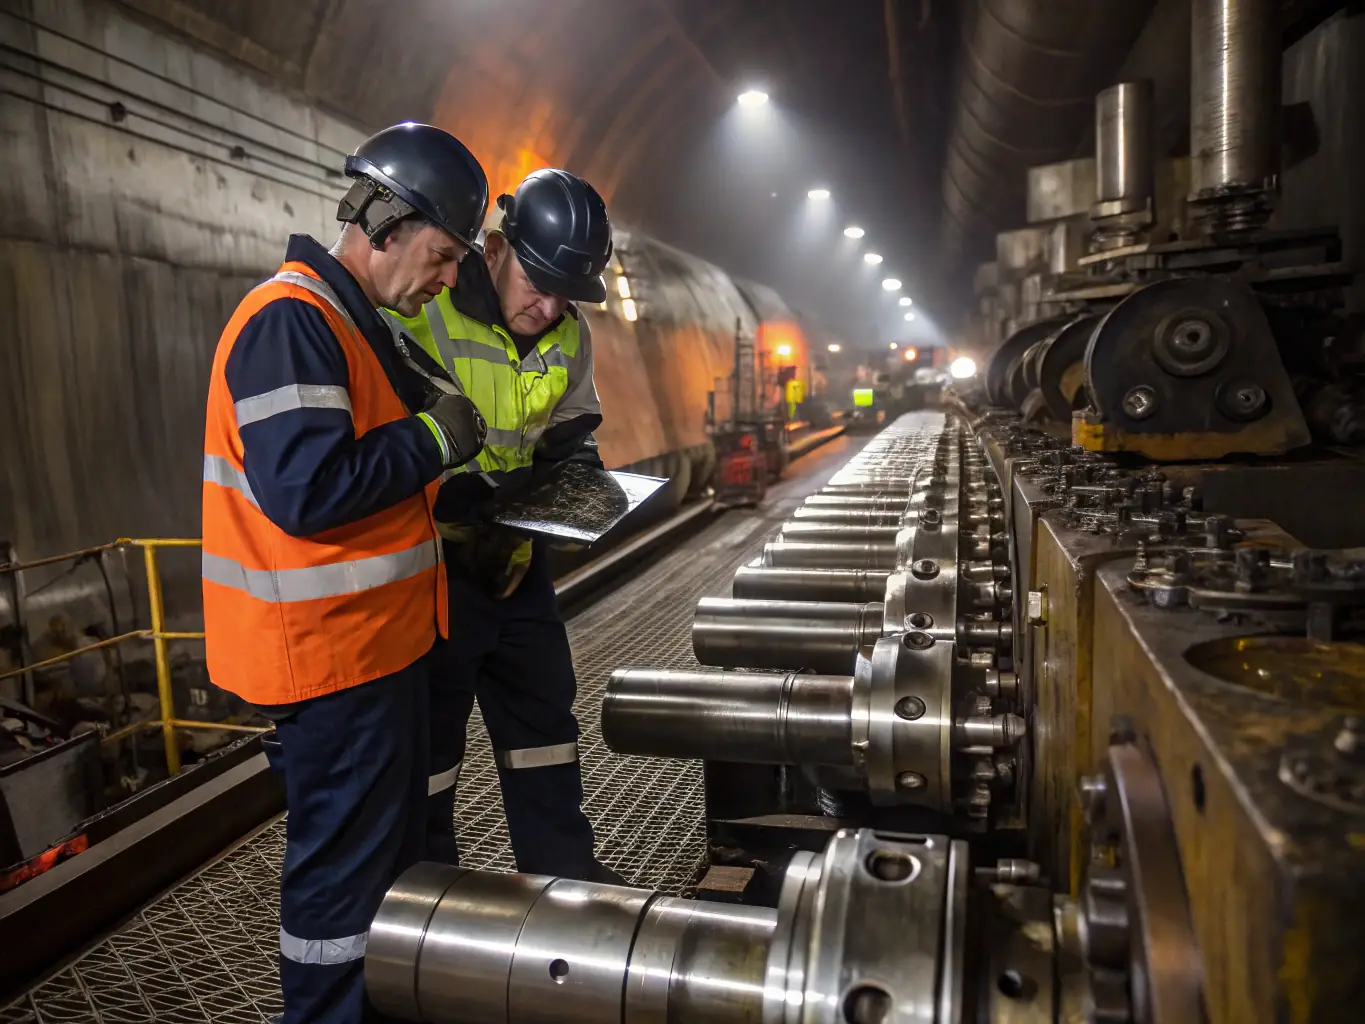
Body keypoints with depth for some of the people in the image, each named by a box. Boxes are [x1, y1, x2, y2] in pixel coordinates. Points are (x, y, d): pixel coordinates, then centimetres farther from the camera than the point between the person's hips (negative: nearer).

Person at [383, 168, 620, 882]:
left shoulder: (569, 337, 2)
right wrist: (459, 496, -31)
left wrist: (577, 469, -6)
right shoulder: (417, 315, -19)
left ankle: (563, 866, 36)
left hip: (516, 555, 7)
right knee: (428, 732, 8)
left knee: (544, 711, 17)